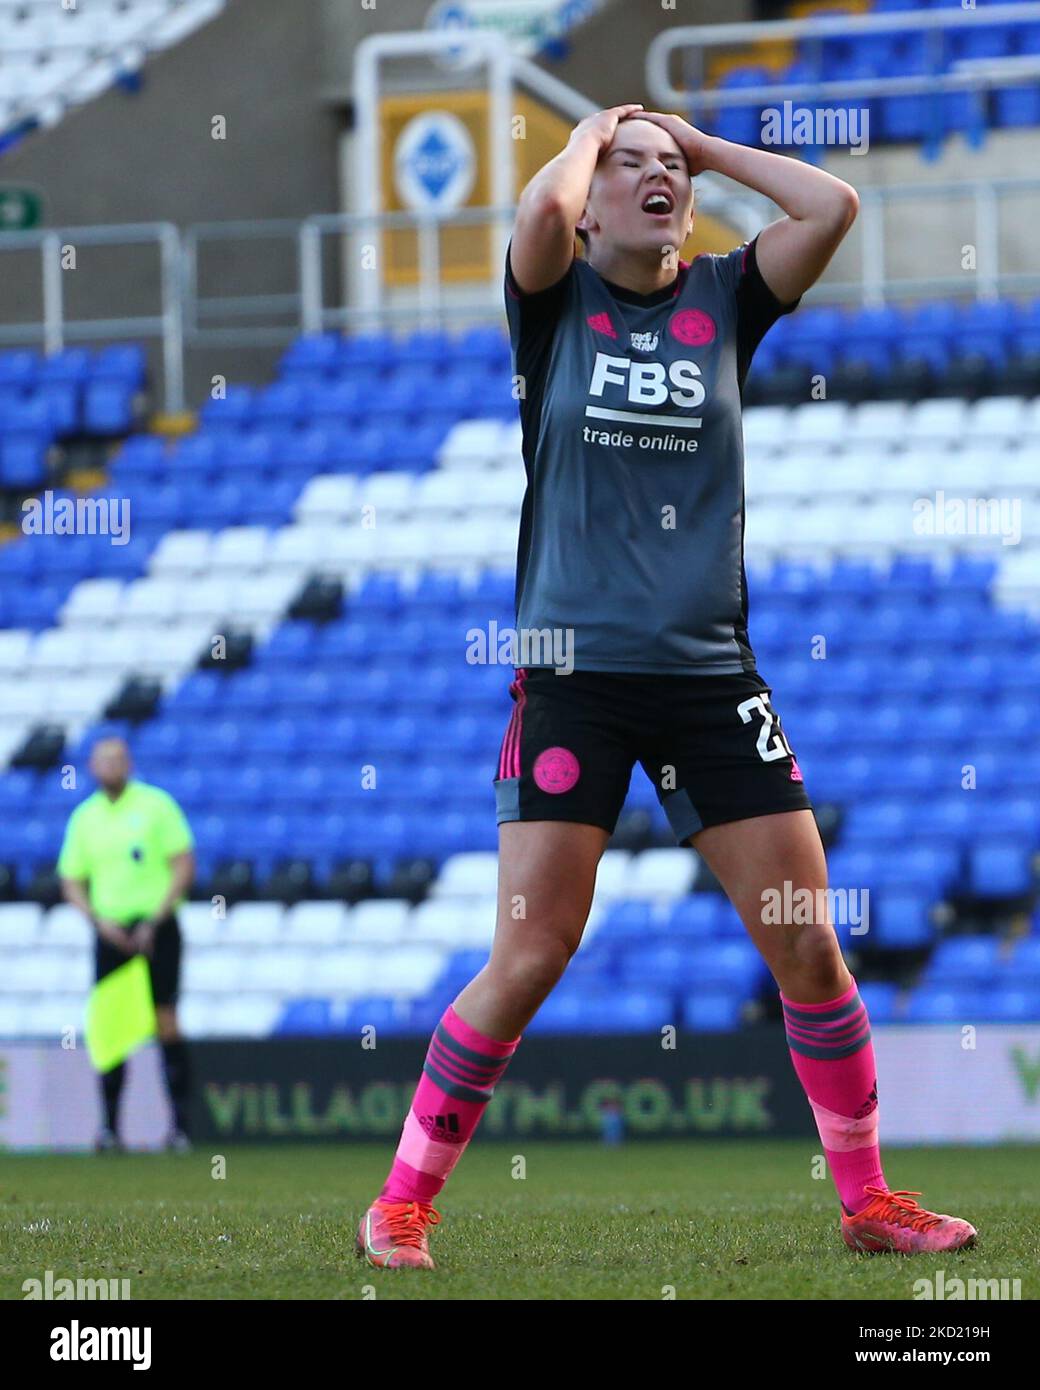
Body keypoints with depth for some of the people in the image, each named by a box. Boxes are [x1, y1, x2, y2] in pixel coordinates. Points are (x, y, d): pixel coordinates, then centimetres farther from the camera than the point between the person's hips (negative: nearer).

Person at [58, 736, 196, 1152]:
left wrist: (154, 922, -11)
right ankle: (110, 1126, 3)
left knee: (164, 1021, -7)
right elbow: (71, 881, 11)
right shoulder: (84, 817, 9)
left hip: (155, 928, -3)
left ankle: (180, 1123, -5)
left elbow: (184, 866, -3)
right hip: (110, 934, 3)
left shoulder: (156, 804, 0)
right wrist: (100, 921, -7)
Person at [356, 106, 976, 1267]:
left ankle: (868, 1200, 14)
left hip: (708, 671, 3)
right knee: (529, 957, -6)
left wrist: (705, 145, 4)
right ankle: (401, 1203, 5)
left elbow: (833, 205, -7)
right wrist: (591, 133, -1)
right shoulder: (557, 299, 2)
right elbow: (540, 212, -20)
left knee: (807, 948, 1)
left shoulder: (724, 299, 8)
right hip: (573, 671, -3)